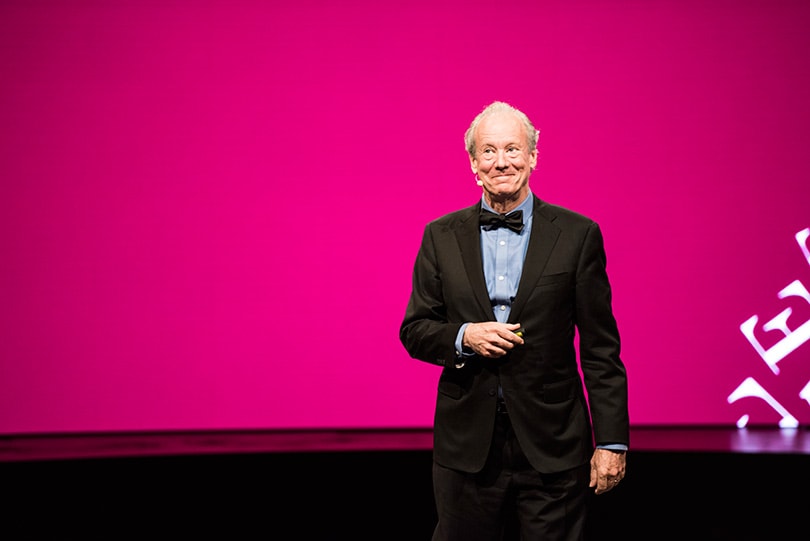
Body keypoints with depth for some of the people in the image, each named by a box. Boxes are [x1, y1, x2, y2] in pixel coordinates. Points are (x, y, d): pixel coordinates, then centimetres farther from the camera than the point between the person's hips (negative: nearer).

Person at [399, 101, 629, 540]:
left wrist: (611, 440, -4)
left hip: (552, 448, -1)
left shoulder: (577, 235, 1)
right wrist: (464, 338, -13)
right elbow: (413, 330, 9)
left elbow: (600, 349, 0)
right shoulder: (442, 236, 6)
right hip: (467, 446, 2)